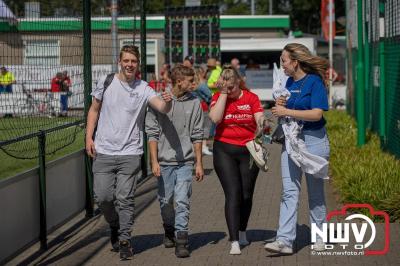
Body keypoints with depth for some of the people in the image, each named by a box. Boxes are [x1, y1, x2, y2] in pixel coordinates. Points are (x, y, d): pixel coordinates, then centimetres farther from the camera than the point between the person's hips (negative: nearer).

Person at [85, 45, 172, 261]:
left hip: (130, 153, -1)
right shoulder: (106, 82, 3)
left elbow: (162, 108, -17)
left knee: (125, 199, -3)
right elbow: (94, 110, 12)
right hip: (103, 152, 1)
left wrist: (167, 102, -40)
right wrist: (89, 138, 4)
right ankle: (115, 226, 27)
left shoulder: (143, 89, -2)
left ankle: (124, 240, 11)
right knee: (102, 196, -1)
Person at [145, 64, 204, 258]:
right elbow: (152, 133, -1)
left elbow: (197, 135, 7)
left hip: (185, 161, 0)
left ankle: (181, 239, -6)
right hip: (164, 161, 0)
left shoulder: (194, 102, 3)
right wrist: (154, 161, -6)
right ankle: (169, 230, 33)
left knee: (182, 200, -9)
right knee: (165, 201, 10)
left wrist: (199, 163, 6)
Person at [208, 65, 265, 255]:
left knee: (246, 194, 9)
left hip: (248, 150, 2)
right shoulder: (218, 97, -1)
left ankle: (242, 232, 33)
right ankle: (234, 241, -13)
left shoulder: (251, 98, -1)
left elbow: (260, 121, -8)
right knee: (233, 194, -11)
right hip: (224, 151, -1)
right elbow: (215, 118, -19)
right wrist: (223, 93, -16)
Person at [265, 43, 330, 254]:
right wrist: (279, 105, -2)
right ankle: (285, 241, -9)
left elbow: (316, 114, -21)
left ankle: (320, 237, 21)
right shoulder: (289, 82, 10)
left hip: (313, 140, -6)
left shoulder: (314, 81, -12)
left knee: (315, 192, 6)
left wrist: (285, 111, -19)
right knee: (289, 191, -3)